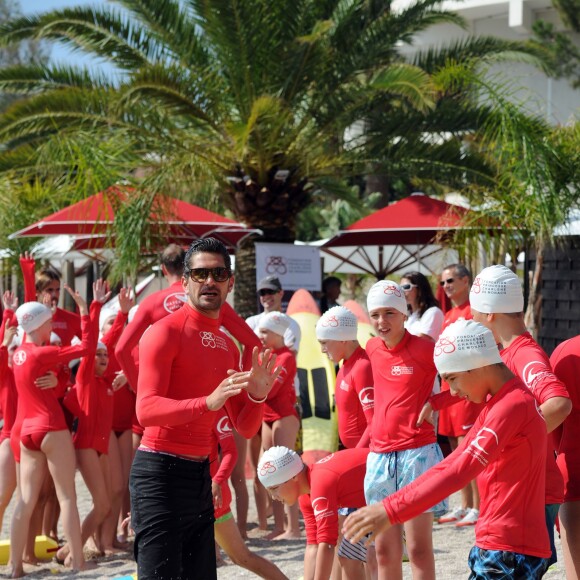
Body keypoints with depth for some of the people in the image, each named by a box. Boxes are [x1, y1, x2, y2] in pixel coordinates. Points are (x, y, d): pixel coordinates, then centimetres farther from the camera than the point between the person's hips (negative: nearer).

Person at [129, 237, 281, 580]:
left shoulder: (229, 346, 15)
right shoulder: (166, 332, -8)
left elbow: (246, 429, 15)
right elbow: (146, 409, -20)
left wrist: (257, 395, -6)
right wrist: (207, 402, -32)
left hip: (201, 474, 8)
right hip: (161, 473, -8)